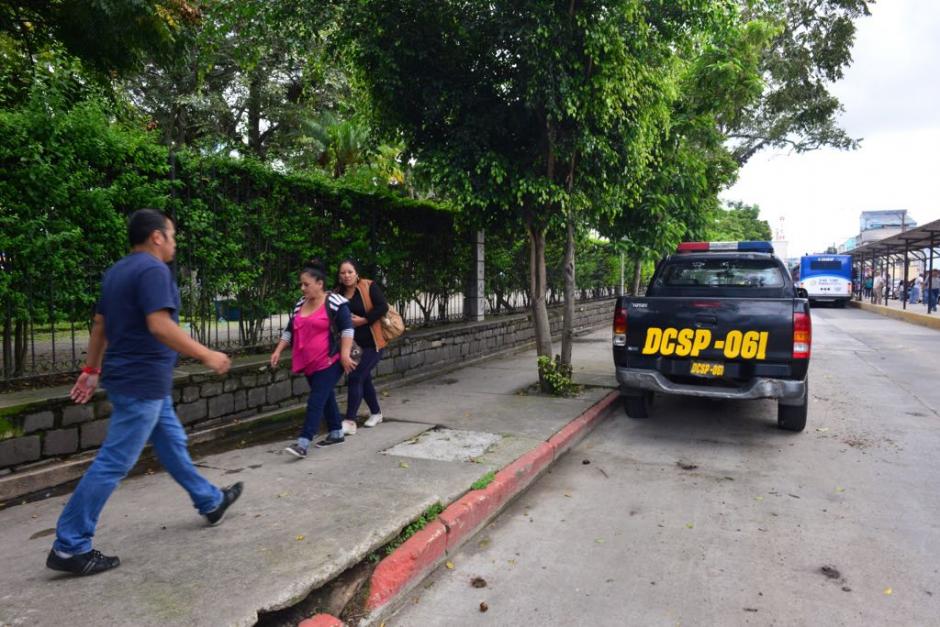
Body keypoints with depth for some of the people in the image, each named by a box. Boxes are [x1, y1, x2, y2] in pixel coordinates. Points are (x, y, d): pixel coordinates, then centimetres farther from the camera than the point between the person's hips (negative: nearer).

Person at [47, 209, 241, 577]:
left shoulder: (117, 271, 13)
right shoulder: (153, 270, -17)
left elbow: (99, 325, 17)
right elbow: (160, 326, -27)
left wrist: (91, 370, 23)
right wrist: (207, 355, -21)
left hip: (139, 380, 11)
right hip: (143, 382, -11)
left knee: (172, 444, 20)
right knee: (113, 464, -4)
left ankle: (211, 502, 35)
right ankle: (69, 547, 4)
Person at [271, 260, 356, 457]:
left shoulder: (334, 301, -10)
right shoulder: (300, 304, 12)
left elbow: (347, 328, -14)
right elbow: (289, 330, 18)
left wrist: (345, 354, -20)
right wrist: (278, 351, 11)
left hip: (330, 361, -8)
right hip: (310, 363, 8)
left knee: (316, 401, -11)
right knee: (326, 398, 16)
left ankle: (303, 443, -14)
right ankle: (336, 433, 29)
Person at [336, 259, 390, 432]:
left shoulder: (369, 286, -11)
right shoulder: (339, 293, 2)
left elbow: (383, 307, -17)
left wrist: (364, 320, -21)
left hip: (373, 342, -6)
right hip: (355, 344, 6)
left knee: (355, 378, -12)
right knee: (364, 379, 17)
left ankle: (350, 421, -4)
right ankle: (376, 413, 37)